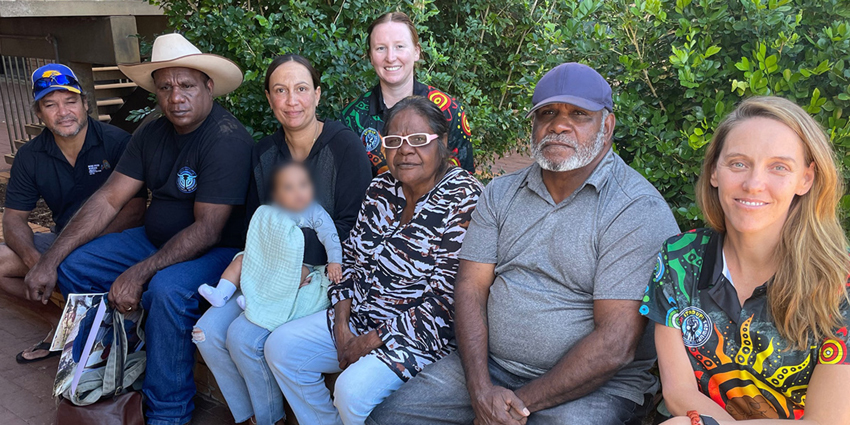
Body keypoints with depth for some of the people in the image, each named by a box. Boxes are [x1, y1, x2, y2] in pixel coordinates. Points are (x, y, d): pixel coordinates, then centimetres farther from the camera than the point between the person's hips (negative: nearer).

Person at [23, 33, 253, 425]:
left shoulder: (227, 139, -23)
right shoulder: (151, 134, 3)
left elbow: (207, 229, -26)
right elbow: (109, 199, 1)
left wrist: (139, 274, -30)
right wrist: (50, 260, -6)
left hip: (218, 250, -8)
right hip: (155, 239, 8)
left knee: (167, 288, -36)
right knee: (72, 266, 1)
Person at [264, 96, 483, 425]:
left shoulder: (463, 200, -18)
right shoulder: (381, 190, 4)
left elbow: (446, 301, -21)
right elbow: (351, 257, 10)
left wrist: (373, 341, -17)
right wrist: (341, 325, -3)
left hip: (419, 332, -7)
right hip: (361, 313, 8)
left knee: (353, 391, -28)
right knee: (280, 347, 3)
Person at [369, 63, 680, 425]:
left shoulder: (641, 210, -11)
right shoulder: (500, 194, 7)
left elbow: (615, 344, -16)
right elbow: (471, 288, -1)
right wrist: (481, 389, -14)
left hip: (595, 385, -3)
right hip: (490, 365, 4)